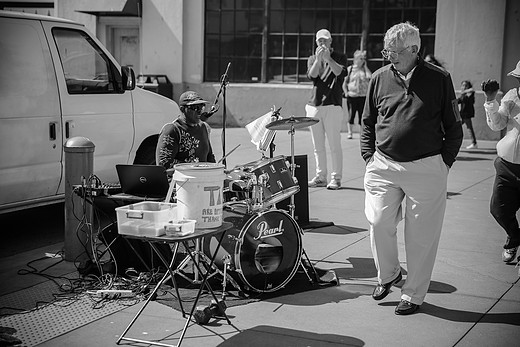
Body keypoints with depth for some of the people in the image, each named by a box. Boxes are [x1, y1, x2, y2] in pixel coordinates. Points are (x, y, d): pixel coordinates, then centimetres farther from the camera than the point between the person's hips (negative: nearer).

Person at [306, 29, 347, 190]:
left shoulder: (340, 57, 7)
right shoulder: (312, 59, 15)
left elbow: (339, 72, -13)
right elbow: (312, 75, -3)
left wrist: (328, 58, -20)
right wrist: (318, 59, -16)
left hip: (332, 105, -4)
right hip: (314, 105, 4)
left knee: (334, 145, -6)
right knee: (318, 146, 8)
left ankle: (336, 178, 0)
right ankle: (320, 176, 16)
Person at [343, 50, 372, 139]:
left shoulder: (365, 69, 7)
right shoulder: (349, 69, 5)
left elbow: (370, 77, -12)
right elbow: (344, 82, 9)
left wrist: (365, 66, -7)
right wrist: (345, 92, -3)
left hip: (363, 96, 1)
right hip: (352, 95, -1)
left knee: (362, 115, 4)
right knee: (351, 114, 1)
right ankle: (349, 132, 11)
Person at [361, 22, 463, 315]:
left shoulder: (439, 79, -3)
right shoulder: (380, 78, 5)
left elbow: (454, 127, 3)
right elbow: (368, 123, 16)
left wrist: (445, 162, -1)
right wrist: (369, 156, 8)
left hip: (426, 169, -2)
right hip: (384, 167, 3)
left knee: (421, 235, 3)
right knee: (379, 222, -3)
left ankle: (414, 294, 17)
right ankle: (388, 274, 25)